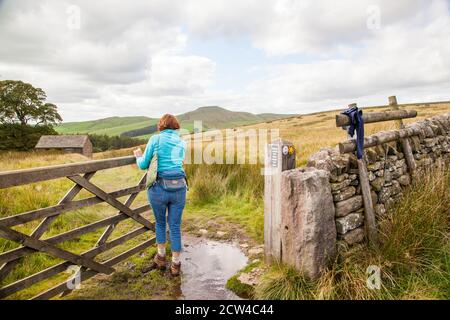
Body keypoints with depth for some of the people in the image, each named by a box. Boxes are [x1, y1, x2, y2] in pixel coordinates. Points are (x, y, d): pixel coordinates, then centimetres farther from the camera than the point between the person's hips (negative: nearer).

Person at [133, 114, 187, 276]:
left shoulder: (155, 139, 1)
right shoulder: (182, 142, 12)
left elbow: (143, 165, 3)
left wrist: (138, 156, 26)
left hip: (159, 188, -2)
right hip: (179, 188, 2)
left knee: (160, 223, 21)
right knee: (175, 227, 12)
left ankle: (161, 258, 33)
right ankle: (175, 265, 21)